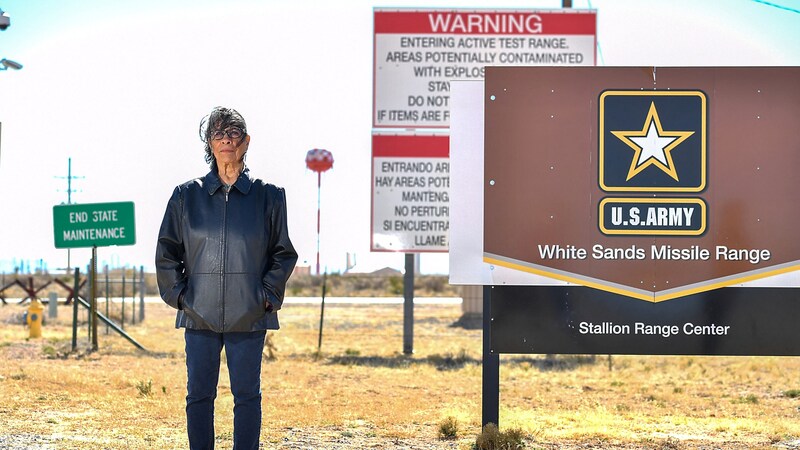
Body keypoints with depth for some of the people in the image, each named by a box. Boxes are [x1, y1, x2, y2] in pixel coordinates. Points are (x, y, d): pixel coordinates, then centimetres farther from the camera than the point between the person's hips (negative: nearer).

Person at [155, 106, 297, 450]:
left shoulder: (268, 196, 4)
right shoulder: (187, 195, 6)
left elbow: (284, 253, 8)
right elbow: (166, 252, 11)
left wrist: (268, 295, -1)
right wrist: (178, 294, 2)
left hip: (249, 317, -1)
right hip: (199, 316, 1)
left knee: (247, 396, 1)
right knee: (199, 396, 4)